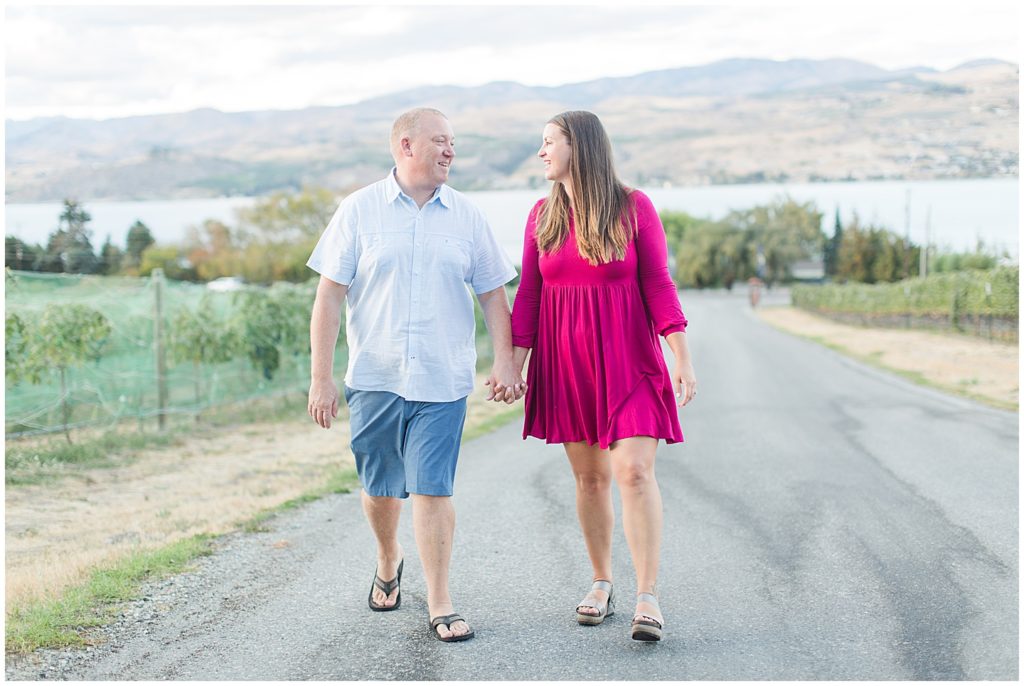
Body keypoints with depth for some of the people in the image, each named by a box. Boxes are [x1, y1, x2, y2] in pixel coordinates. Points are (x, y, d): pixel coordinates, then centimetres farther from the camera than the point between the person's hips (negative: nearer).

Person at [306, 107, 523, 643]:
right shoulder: (358, 211, 1)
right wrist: (321, 377, -5)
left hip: (442, 380, 0)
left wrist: (505, 362, 0)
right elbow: (328, 297, 0)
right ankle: (388, 563, 41)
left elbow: (492, 295, 11)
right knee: (380, 488, 13)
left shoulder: (465, 216, 7)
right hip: (374, 377, 0)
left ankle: (439, 605, 2)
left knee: (432, 490, -6)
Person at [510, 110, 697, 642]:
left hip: (627, 359, -3)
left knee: (634, 471, -13)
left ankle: (647, 597, -10)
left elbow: (658, 284, -4)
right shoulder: (543, 215, 6)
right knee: (589, 476, 8)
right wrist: (515, 363, 4)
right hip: (565, 362, 3)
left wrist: (682, 358, -9)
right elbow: (528, 294, 8)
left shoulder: (634, 208, -4)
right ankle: (601, 583, 22)